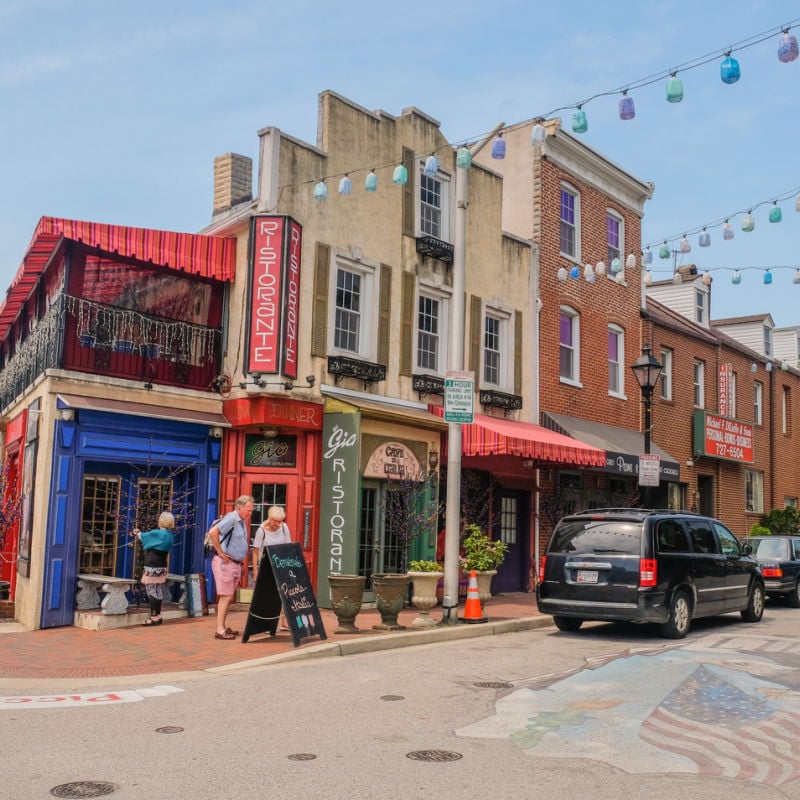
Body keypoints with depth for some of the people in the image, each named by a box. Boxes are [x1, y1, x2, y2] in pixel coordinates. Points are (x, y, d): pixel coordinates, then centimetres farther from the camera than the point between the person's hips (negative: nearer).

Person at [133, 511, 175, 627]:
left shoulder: (158, 533, -16)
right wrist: (140, 534, 26)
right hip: (162, 567, 8)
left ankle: (154, 616, -3)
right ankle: (158, 616, 17)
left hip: (152, 567, -8)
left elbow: (143, 537, 0)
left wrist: (137, 532, 21)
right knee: (158, 591, 12)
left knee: (151, 591, -4)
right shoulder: (170, 535, 8)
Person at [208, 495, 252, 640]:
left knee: (229, 597, 14)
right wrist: (220, 553, -20)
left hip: (236, 563, 9)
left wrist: (242, 563, 17)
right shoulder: (231, 518, -15)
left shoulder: (242, 521, 13)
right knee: (225, 597, -7)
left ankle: (223, 627, 22)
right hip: (225, 563, -9)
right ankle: (220, 630, -2)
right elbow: (212, 532, -27)